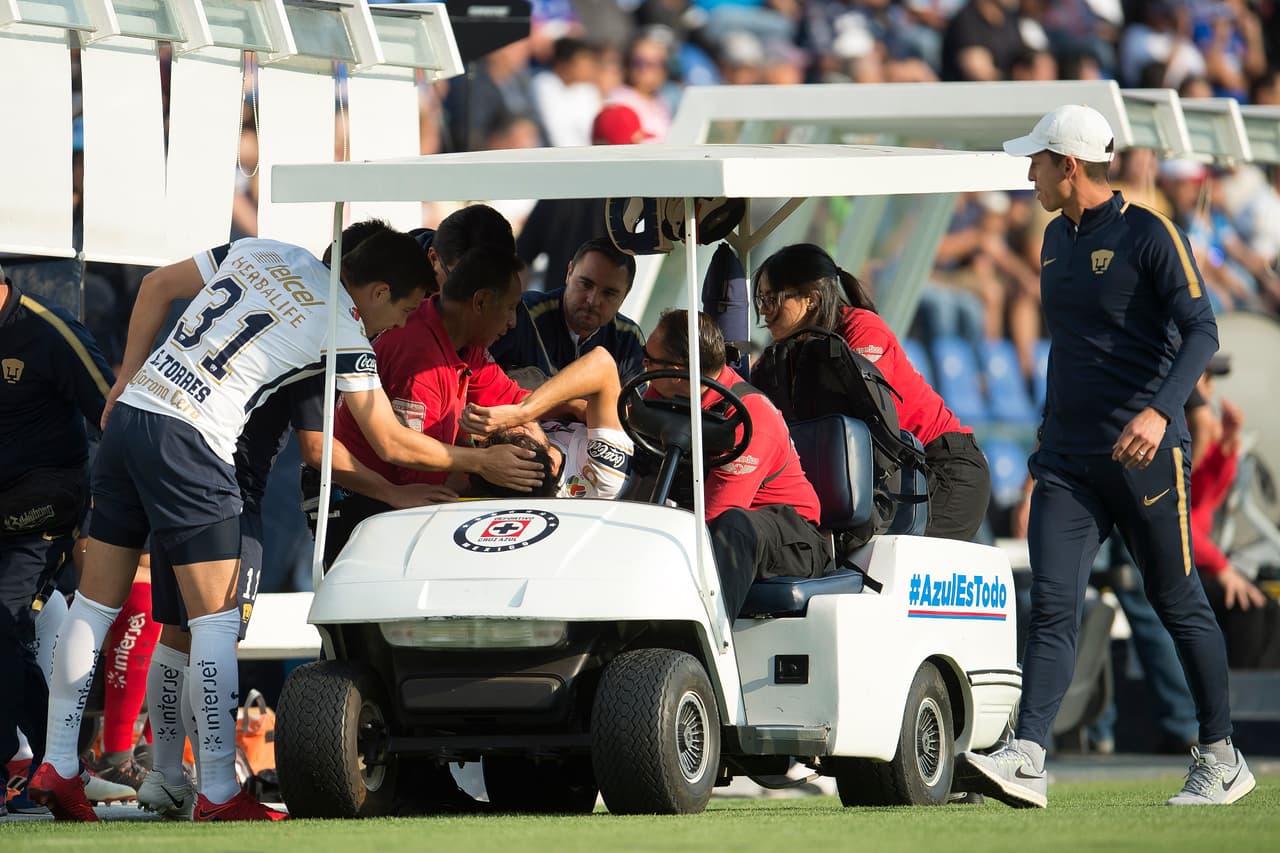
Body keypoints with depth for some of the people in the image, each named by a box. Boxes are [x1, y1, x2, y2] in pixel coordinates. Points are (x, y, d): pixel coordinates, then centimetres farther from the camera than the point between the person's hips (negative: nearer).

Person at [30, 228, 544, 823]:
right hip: (190, 441, -8)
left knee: (96, 603, 10)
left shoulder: (264, 253, 15)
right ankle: (218, 795, -4)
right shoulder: (343, 329, -5)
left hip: (129, 414, 8)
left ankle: (57, 767, 12)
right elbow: (390, 443, -3)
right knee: (217, 620, -3)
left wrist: (129, 378, 24)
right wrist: (480, 461, 8)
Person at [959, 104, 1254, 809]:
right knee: (1051, 608, -8)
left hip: (1145, 456, -6)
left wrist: (1160, 411, -31)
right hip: (1067, 461, 6)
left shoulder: (1148, 235, -8)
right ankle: (1026, 760, -19)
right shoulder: (1057, 238, 15)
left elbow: (1201, 331, -16)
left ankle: (1221, 761, 17)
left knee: (1179, 607, 4)